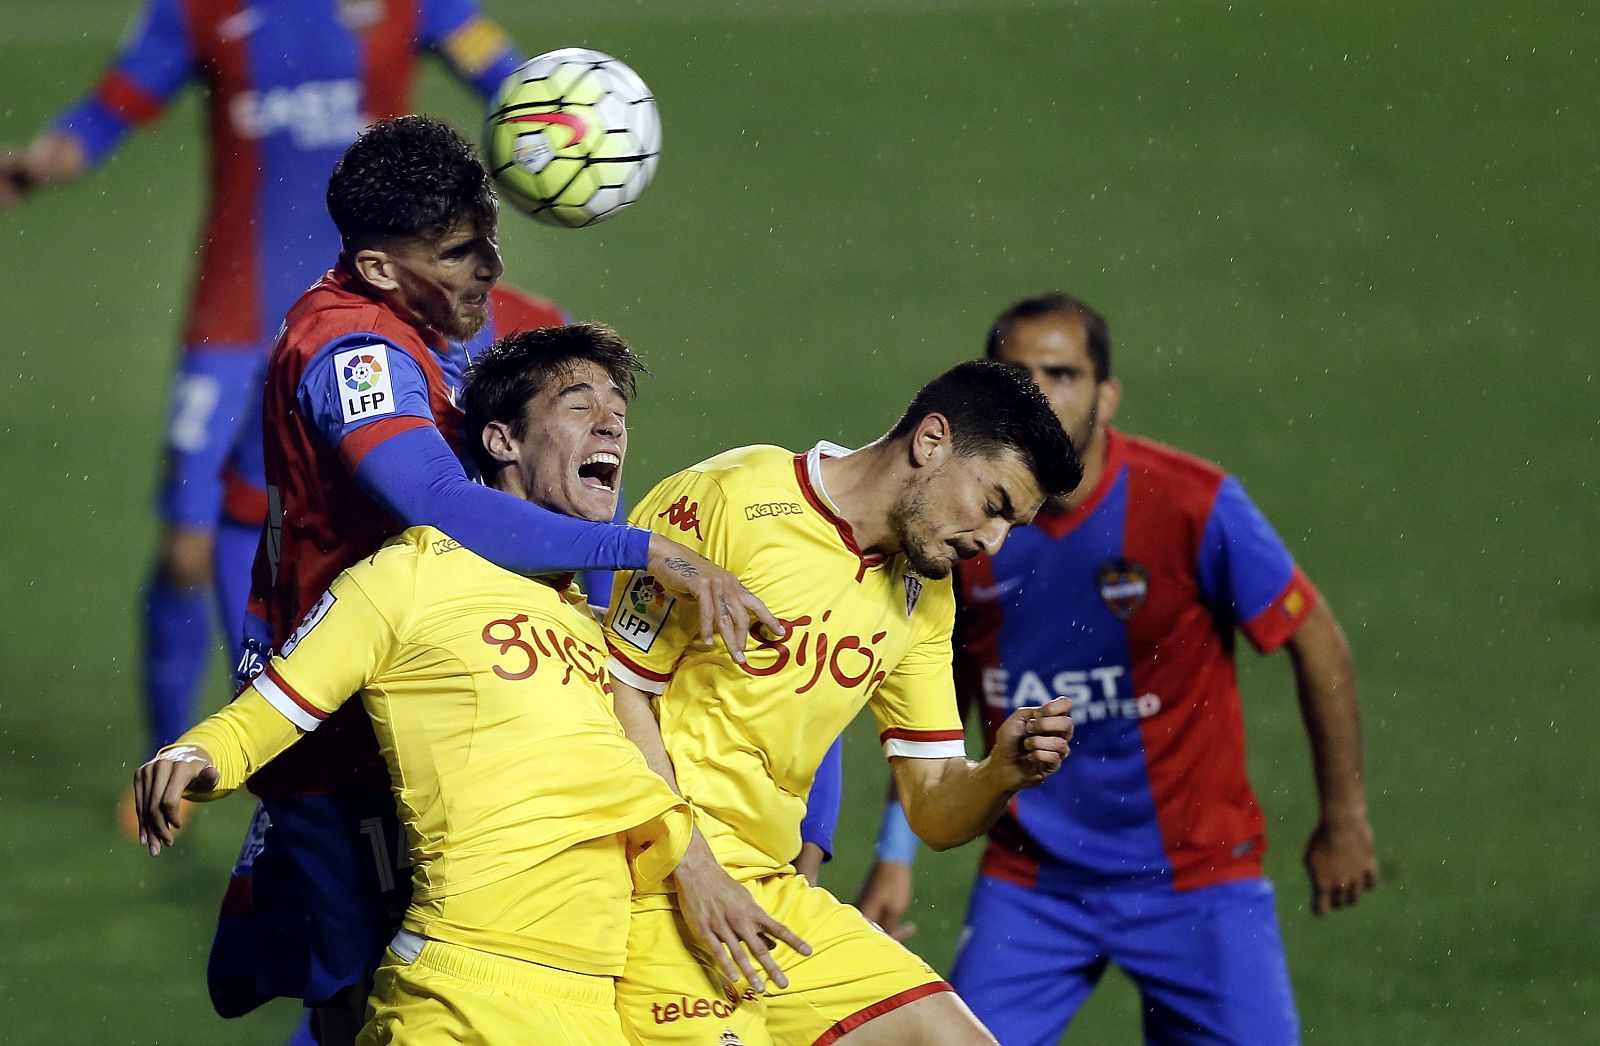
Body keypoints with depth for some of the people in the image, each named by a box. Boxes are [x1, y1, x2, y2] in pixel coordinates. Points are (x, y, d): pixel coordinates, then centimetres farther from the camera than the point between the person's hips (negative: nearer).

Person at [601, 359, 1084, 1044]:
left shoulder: (923, 594, 12)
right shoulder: (730, 501, -11)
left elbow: (934, 813, 13)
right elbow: (620, 693, -12)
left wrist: (1001, 775, -9)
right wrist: (695, 872, -18)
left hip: (771, 893, 7)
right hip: (660, 881, -7)